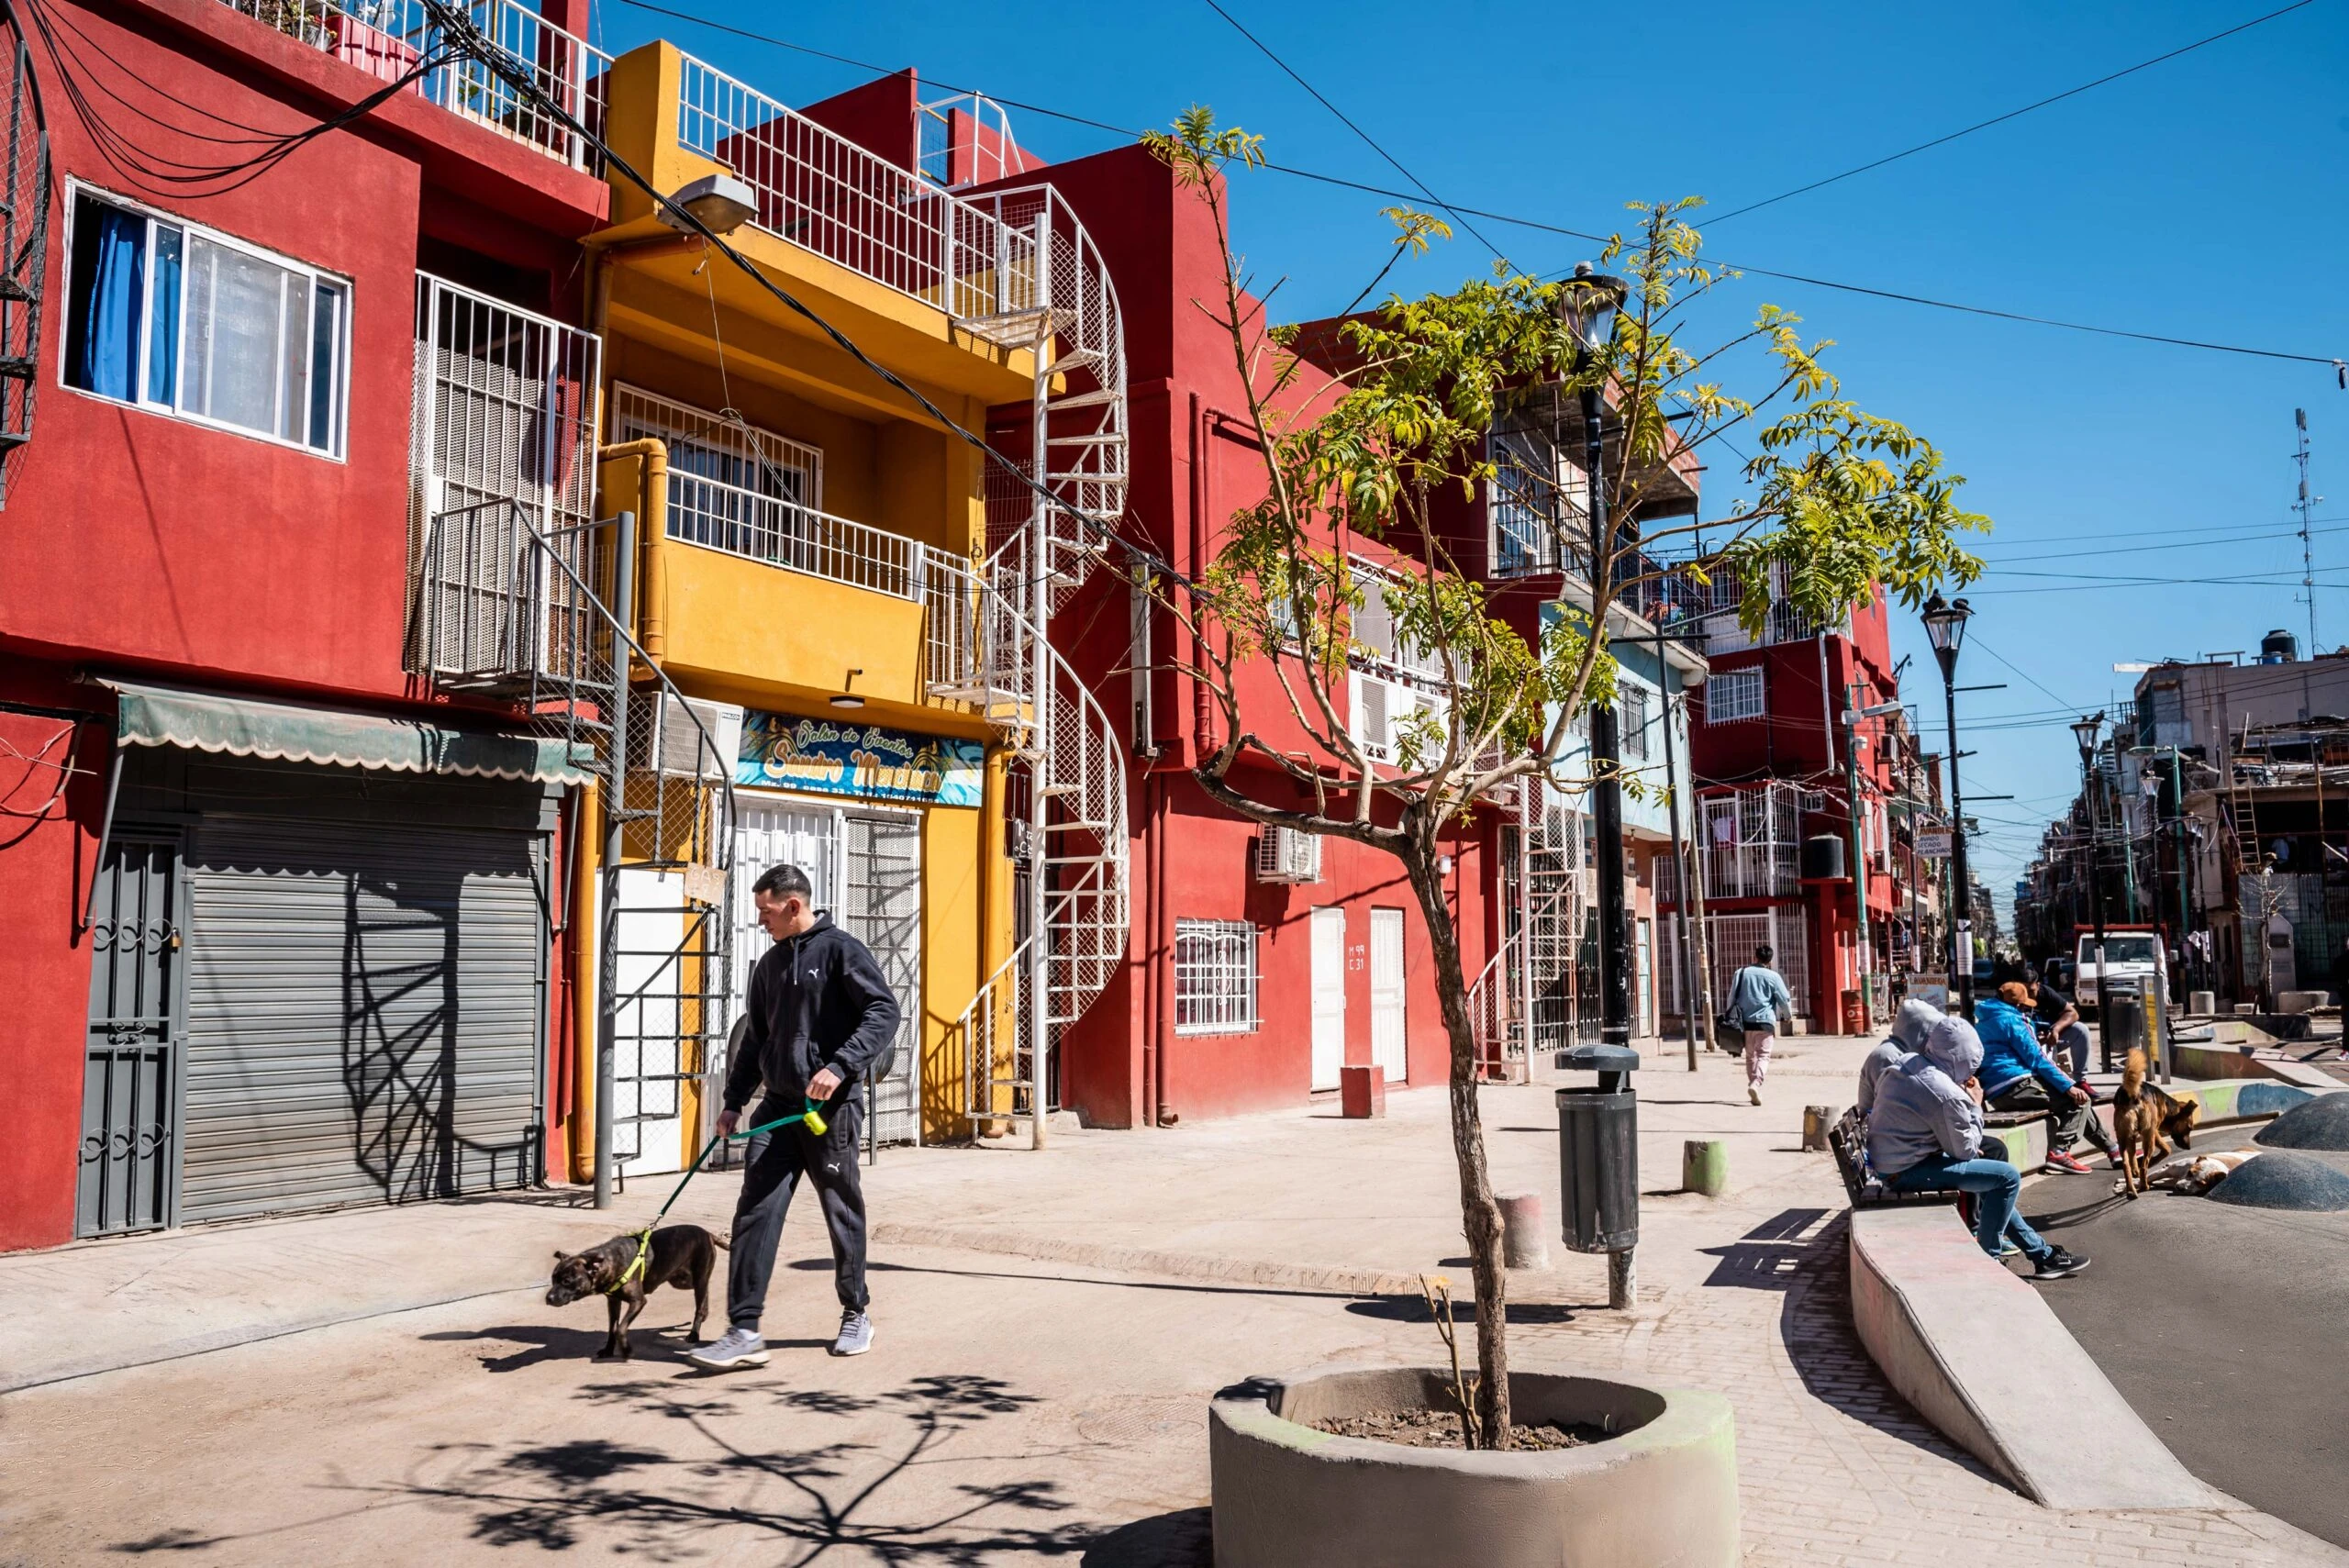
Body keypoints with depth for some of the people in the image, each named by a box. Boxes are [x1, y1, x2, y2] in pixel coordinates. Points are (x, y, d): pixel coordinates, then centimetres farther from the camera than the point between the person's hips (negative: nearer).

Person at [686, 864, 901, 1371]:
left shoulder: (842, 950, -6)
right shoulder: (770, 964, 15)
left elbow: (884, 1011, -16)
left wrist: (840, 1066, -26)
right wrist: (734, 1100, 16)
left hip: (830, 1107, -6)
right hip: (777, 1106, 6)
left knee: (843, 1213, 7)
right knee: (755, 1212, -3)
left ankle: (856, 1313, 26)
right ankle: (744, 1330, -2)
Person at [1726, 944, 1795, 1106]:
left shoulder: (1740, 973, 6)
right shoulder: (1772, 976, -2)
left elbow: (1732, 998, 10)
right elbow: (1784, 999, 2)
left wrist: (1732, 1018, 19)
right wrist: (1788, 1014, 22)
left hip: (1745, 1021, 3)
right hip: (1764, 1021, -3)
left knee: (1750, 1055, 15)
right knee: (1764, 1055, -3)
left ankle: (1753, 1085, 16)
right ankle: (1756, 1083, -24)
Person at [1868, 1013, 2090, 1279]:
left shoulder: (1905, 1064, 3)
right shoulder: (1947, 1095, -24)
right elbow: (1965, 1150, -11)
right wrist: (1975, 1106, -2)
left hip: (1886, 1161, 10)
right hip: (1907, 1172, -10)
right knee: (2008, 1177, -8)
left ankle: (2040, 1252, 30)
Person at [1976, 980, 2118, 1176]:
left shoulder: (1984, 1021, 20)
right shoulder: (2010, 1020, -7)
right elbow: (2036, 1058, -12)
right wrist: (2069, 1087, -12)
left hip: (1998, 1093, 10)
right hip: (2015, 1087, -10)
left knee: (2078, 1101, 20)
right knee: (2079, 1099, -8)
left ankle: (2113, 1149, 21)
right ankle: (2059, 1152, -17)